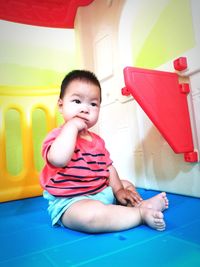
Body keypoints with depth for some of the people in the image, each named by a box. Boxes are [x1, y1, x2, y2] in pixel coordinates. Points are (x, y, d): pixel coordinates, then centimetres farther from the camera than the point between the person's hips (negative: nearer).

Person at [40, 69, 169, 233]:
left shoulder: (97, 140, 8)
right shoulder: (58, 136, -15)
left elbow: (108, 167, 15)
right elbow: (58, 159, -39)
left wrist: (118, 190, 3)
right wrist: (72, 125, -29)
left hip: (102, 192, 9)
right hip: (71, 202, -8)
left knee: (127, 185, 19)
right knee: (91, 214, -37)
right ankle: (141, 213, -20)